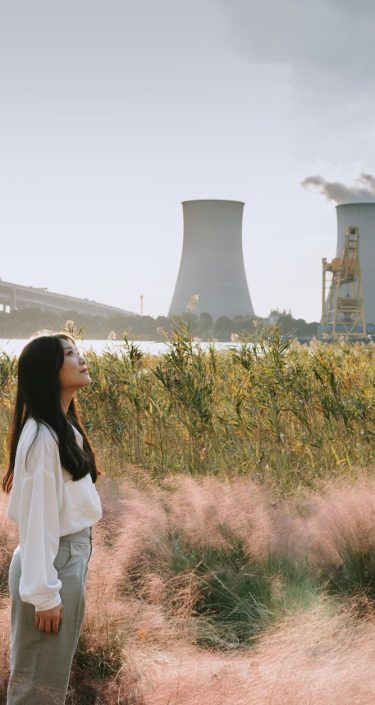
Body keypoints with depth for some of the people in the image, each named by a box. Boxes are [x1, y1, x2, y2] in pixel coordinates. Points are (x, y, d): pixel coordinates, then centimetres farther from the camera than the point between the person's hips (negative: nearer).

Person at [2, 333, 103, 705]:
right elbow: (37, 517, -21)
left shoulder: (65, 426, 9)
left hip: (72, 556, 9)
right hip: (53, 562, -9)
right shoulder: (42, 437, -20)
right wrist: (44, 593, -20)